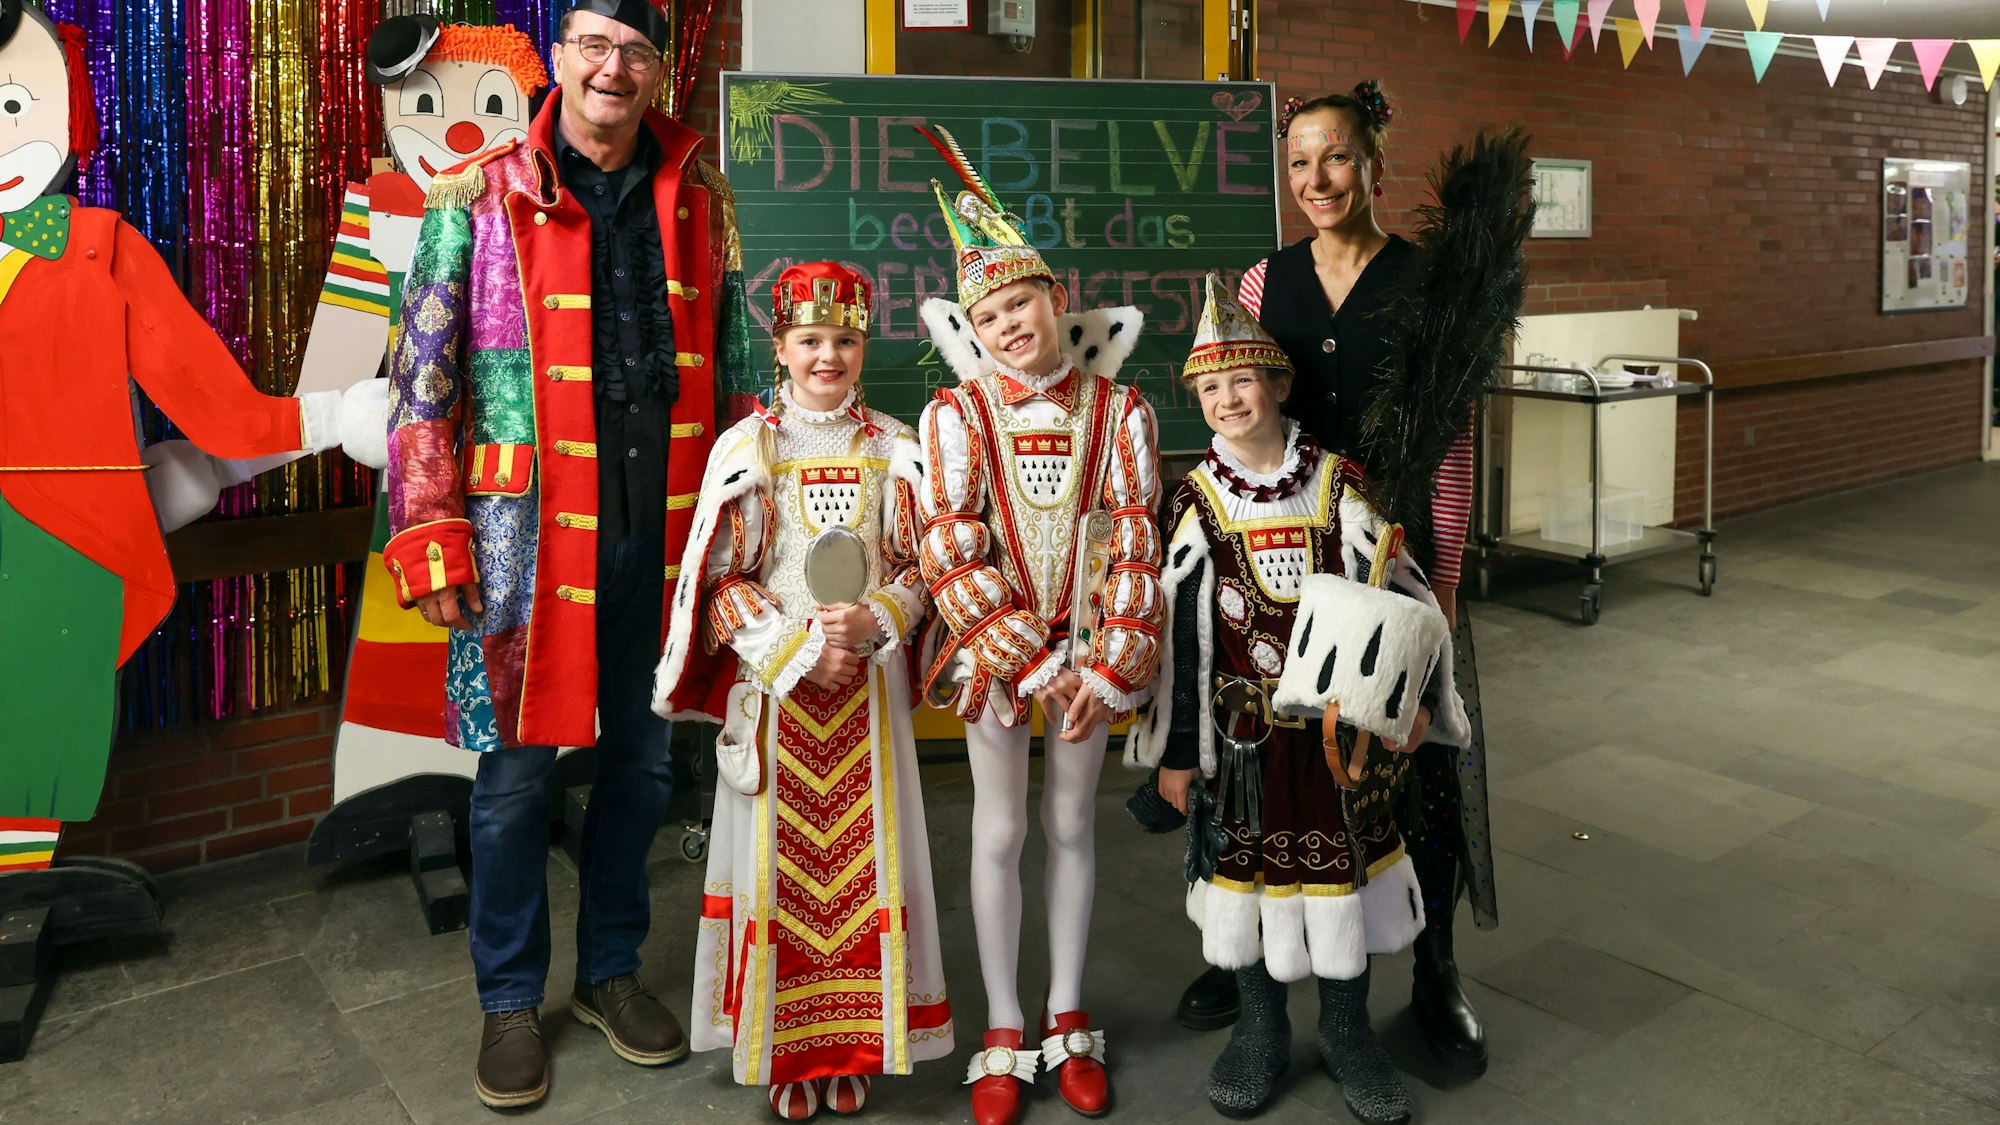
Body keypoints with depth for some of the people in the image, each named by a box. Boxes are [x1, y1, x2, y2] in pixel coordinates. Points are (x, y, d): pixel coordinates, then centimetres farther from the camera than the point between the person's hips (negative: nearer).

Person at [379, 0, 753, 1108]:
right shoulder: (479, 198, -1)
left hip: (664, 527, 3)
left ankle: (612, 970, 33)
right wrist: (433, 543, -9)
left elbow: (731, 359, 15)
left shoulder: (697, 199, 8)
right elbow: (424, 381, -3)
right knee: (515, 770, 6)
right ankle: (511, 1000, 25)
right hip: (527, 526, -3)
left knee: (640, 760, 13)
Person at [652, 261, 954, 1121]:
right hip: (771, 682, -1)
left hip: (869, 681, 1)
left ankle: (855, 1046, 22)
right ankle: (787, 1048, 20)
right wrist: (798, 651, -13)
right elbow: (720, 582, -3)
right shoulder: (743, 447, 0)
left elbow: (919, 568, 5)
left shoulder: (894, 448, 5)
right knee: (781, 857, 4)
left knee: (863, 859, 6)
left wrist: (871, 624, -14)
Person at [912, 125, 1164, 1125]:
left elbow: (1134, 545, -4)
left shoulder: (1118, 412, -2)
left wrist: (1107, 666, -11)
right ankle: (1003, 1030, 24)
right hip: (992, 649, -1)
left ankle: (1067, 1017, 30)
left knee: (1073, 825, 13)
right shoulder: (957, 414, -6)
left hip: (1089, 652, 1)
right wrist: (1032, 664, -17)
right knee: (1000, 832, 9)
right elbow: (952, 553, -12)